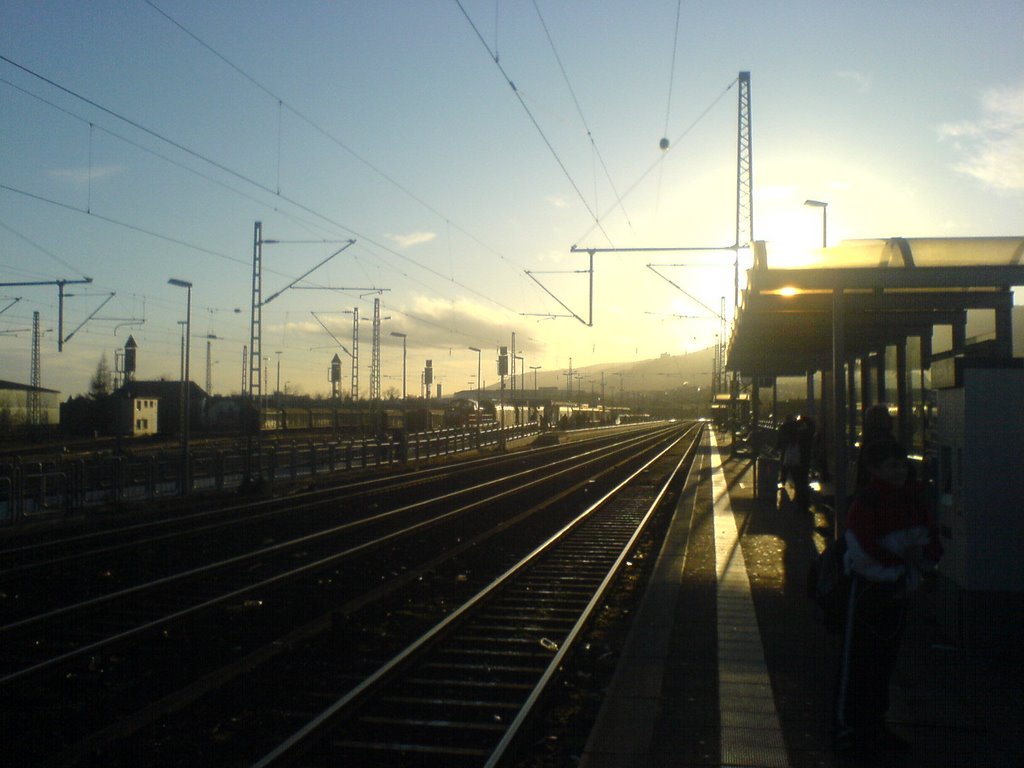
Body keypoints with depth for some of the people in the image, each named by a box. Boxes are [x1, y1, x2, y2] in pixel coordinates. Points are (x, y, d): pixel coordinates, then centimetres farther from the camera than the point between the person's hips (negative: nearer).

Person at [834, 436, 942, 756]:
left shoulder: (911, 496, 5)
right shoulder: (865, 502, -18)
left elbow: (929, 537, 11)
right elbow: (862, 550, -23)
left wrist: (924, 556, -10)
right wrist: (902, 566, -18)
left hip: (898, 590, 7)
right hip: (869, 589, -7)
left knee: (884, 660, 16)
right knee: (857, 661, 0)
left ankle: (874, 725, 29)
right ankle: (848, 728, 11)